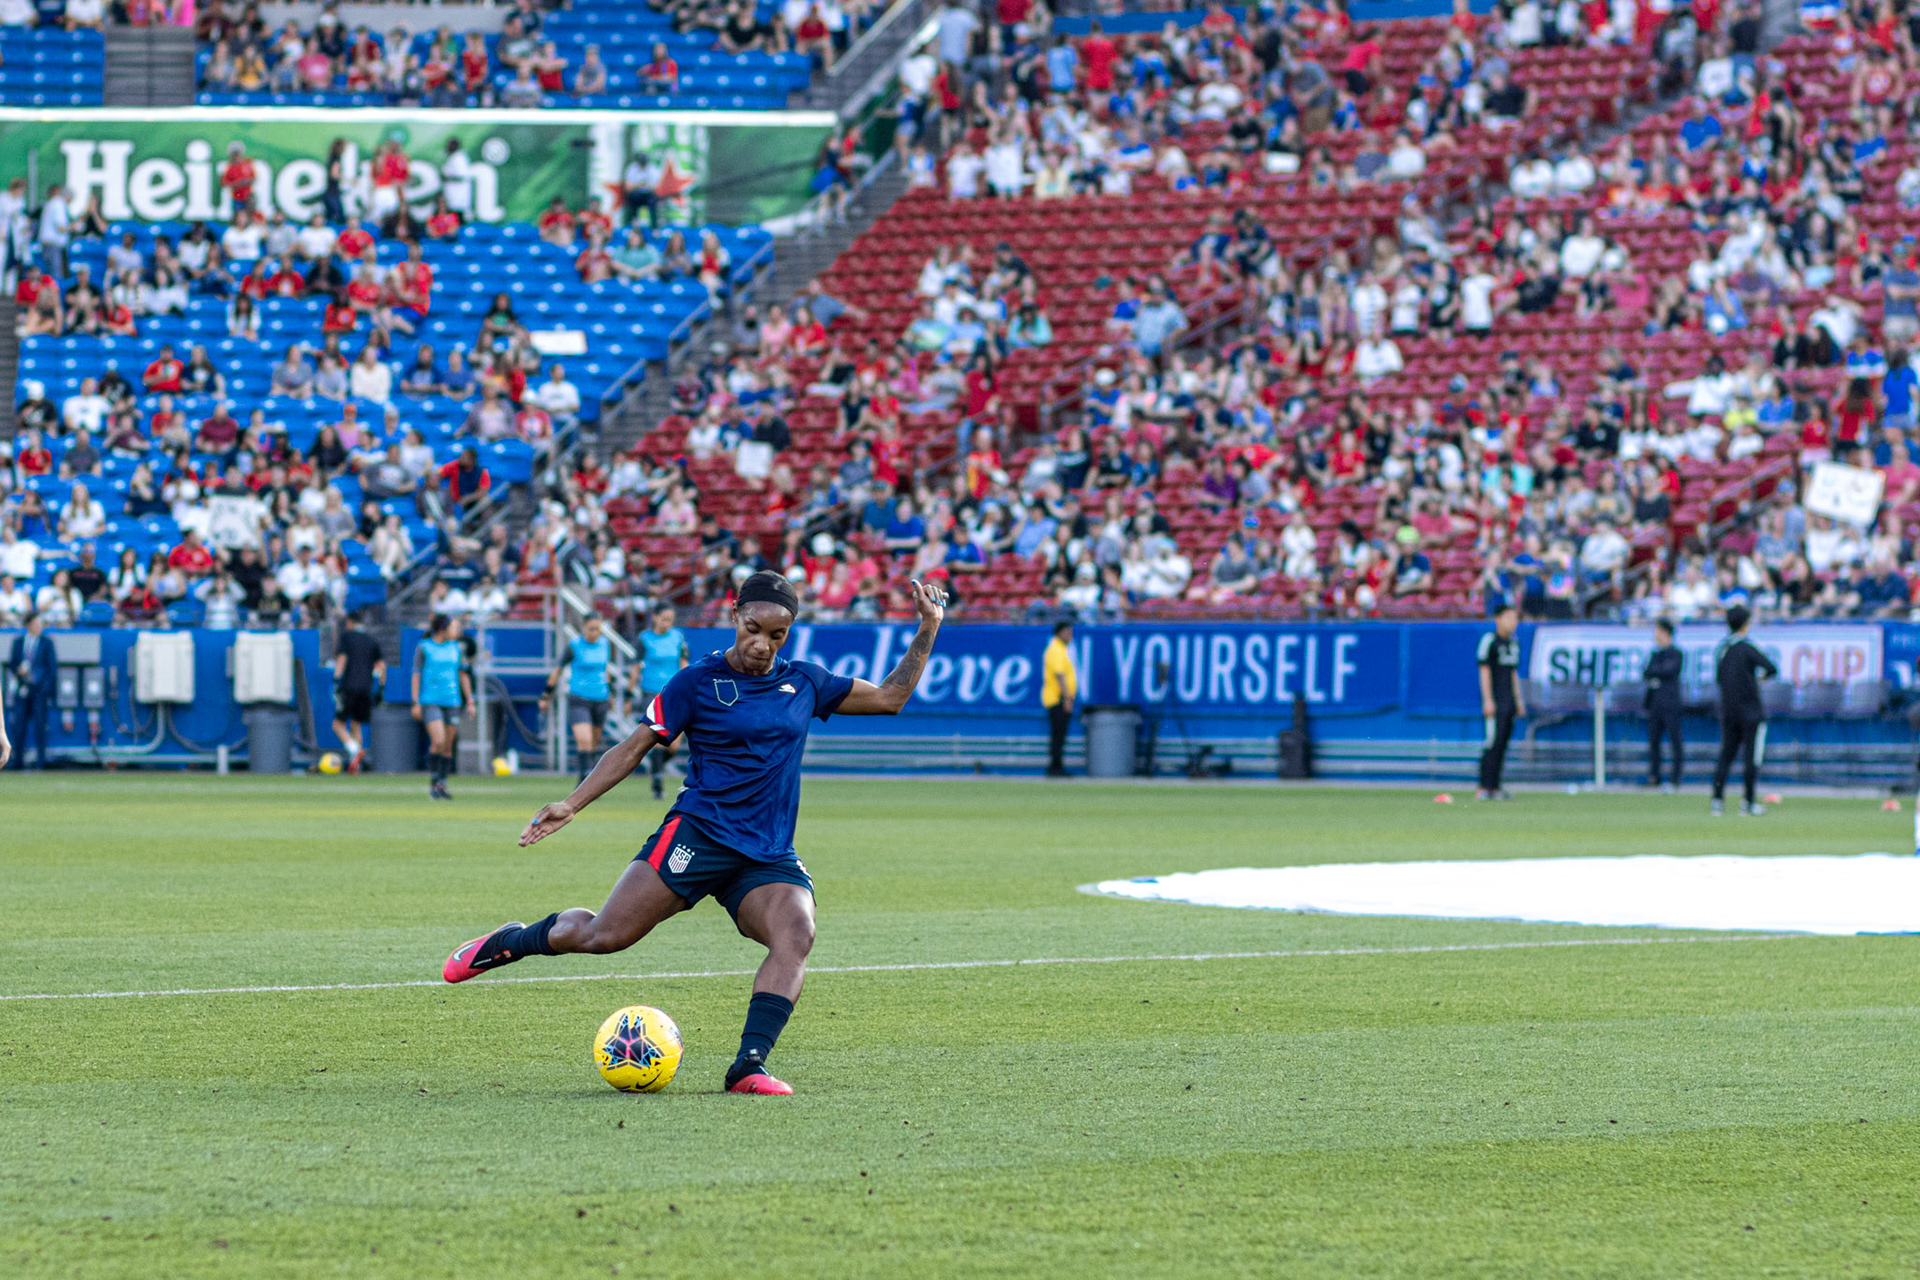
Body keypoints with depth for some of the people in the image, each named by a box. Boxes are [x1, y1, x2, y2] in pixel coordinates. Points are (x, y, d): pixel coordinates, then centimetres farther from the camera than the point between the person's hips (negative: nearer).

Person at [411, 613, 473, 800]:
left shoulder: (456, 649, 12)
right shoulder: (423, 648, -1)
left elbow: (463, 675, 17)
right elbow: (416, 675, 0)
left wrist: (470, 701, 12)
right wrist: (415, 703, -6)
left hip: (452, 701, 5)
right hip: (430, 701, -5)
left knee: (448, 747, 4)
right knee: (438, 741, -17)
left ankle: (442, 784, 13)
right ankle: (432, 782, -4)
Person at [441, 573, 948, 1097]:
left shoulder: (805, 682, 13)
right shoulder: (697, 681, 1)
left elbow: (889, 697, 24)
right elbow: (635, 747, 4)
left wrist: (928, 629, 16)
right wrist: (572, 804, -4)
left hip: (770, 856, 3)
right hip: (698, 834, -3)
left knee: (796, 934, -28)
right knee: (603, 935, -14)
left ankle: (749, 1066, -33)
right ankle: (509, 943, 16)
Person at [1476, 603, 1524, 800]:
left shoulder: (1513, 643, 18)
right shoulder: (1489, 640, -7)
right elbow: (1484, 670, -11)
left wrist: (1519, 700, 19)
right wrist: (1487, 700, -16)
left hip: (1509, 702, 8)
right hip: (1495, 701, -8)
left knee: (1503, 744, 7)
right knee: (1493, 742, -12)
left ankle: (1495, 787, 9)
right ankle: (1485, 788, -13)